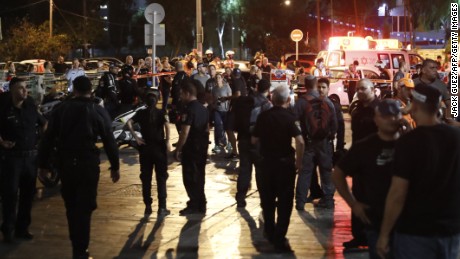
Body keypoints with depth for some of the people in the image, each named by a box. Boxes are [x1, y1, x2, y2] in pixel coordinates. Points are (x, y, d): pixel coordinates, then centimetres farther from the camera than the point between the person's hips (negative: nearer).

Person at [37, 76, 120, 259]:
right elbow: (109, 141, -1)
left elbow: (48, 138, 2)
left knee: (71, 207, 17)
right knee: (84, 208, 2)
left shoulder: (61, 109, 2)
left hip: (65, 164, 2)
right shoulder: (98, 111, -2)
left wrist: (43, 164, 9)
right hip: (88, 164, -2)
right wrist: (115, 166, 7)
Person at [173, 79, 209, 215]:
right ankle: (201, 205, 19)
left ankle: (194, 205, 2)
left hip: (190, 149, -8)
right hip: (202, 148, 8)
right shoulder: (203, 108, 10)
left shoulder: (189, 109, -18)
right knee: (199, 177, 15)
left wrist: (178, 149, -15)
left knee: (189, 178, 0)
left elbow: (185, 133, -22)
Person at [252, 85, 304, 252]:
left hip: (266, 161, 3)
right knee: (285, 201, 5)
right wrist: (299, 162, -11)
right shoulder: (290, 117, -12)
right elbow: (300, 142, -23)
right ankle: (279, 238, 2)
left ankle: (270, 232, 32)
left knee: (267, 199, 19)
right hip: (285, 162, -3)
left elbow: (254, 140, 3)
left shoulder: (263, 116, -3)